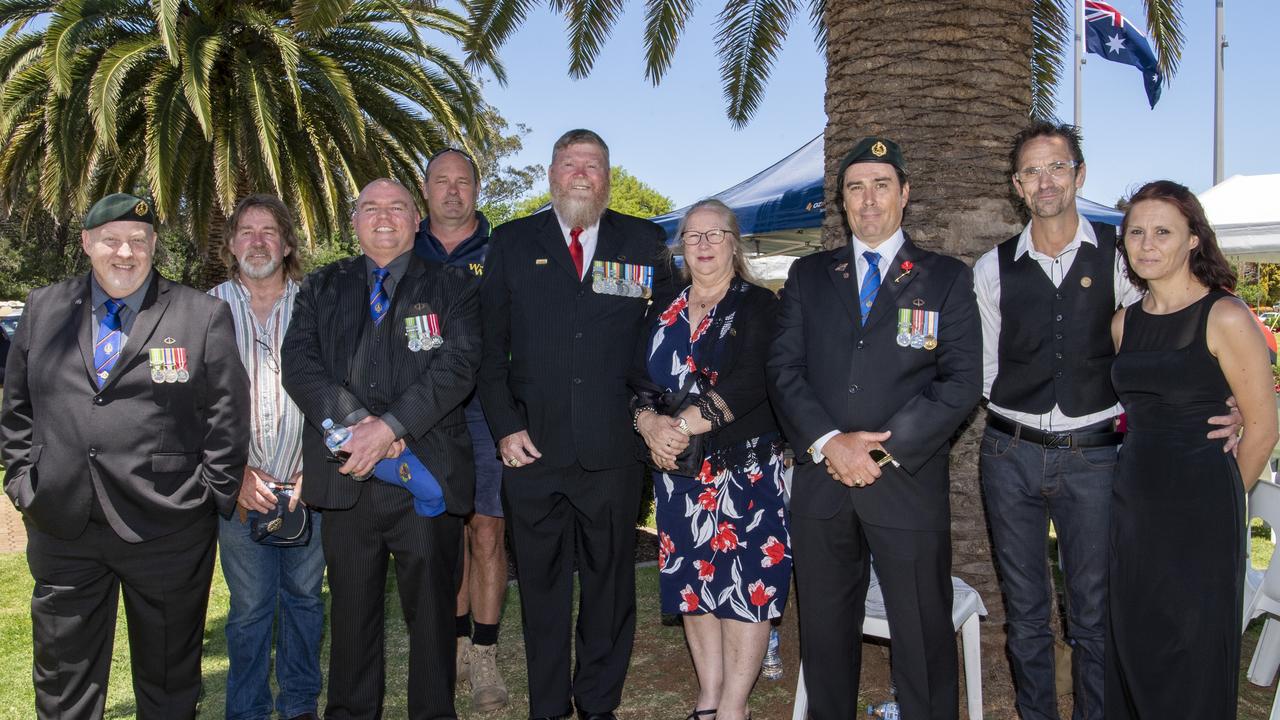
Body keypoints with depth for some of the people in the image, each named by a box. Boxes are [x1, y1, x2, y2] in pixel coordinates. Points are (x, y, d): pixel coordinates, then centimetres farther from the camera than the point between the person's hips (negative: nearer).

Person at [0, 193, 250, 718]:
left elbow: (226, 419, -4)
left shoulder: (203, 316, -4)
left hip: (167, 531, -3)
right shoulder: (43, 310, 7)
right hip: (61, 528, 3)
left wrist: (217, 497, -5)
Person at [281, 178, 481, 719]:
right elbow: (298, 363, 0)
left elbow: (458, 366, -8)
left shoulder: (452, 288, 6)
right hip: (345, 477, 2)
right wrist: (355, 422, -15)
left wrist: (390, 425, -19)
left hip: (427, 475, -2)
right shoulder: (321, 287, 13)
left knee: (431, 609, 8)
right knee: (351, 611, 13)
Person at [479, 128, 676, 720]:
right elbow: (489, 345, 4)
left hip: (613, 451, 0)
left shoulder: (643, 243, 6)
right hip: (532, 449, 0)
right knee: (541, 587, 11)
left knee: (610, 585, 11)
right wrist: (504, 426, -4)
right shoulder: (512, 243, 6)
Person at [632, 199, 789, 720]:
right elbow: (637, 382, 7)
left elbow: (750, 383, -16)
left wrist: (683, 425, -22)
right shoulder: (662, 315, 12)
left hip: (746, 468, -4)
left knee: (744, 581, -3)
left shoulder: (759, 306, -3)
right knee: (693, 581, 9)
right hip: (678, 471, 5)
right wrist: (650, 423, -14)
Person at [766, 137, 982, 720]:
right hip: (821, 483, 2)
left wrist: (885, 450, -12)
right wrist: (828, 442, -12)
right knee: (824, 635, 13)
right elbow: (783, 368, 3)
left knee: (924, 640, 5)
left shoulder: (947, 279, 6)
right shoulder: (808, 277, 12)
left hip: (908, 486, -2)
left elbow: (961, 381, -3)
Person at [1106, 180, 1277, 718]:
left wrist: (1216, 498, 4)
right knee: (1133, 653, 15)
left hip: (1199, 515, -5)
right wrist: (1146, 481, 11)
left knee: (1195, 658, 8)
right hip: (1133, 508, 6)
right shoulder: (1125, 323, 7)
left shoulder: (1225, 317, -11)